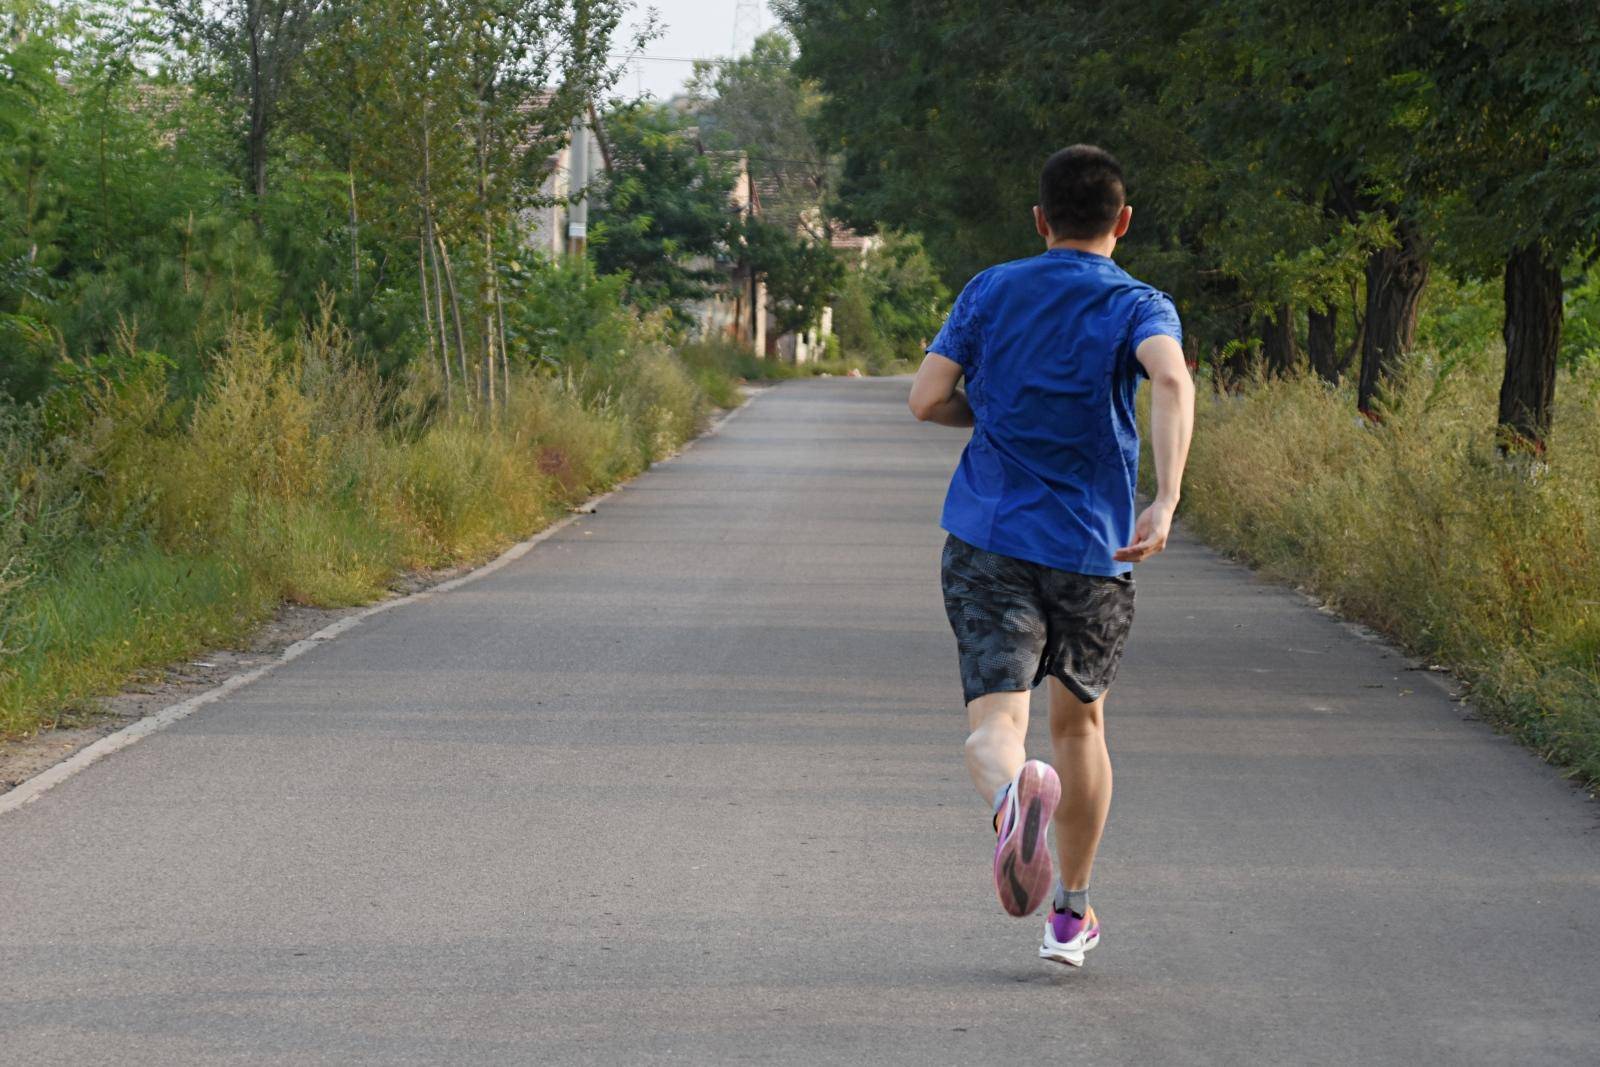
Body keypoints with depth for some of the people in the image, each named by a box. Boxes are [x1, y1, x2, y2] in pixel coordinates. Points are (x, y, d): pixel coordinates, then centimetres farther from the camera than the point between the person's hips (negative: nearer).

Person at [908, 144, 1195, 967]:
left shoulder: (989, 292, 7)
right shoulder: (1138, 306, 0)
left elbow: (927, 400, 1)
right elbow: (1172, 381, -22)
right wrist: (1167, 500, -30)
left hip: (987, 538, 0)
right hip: (1093, 551, 0)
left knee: (995, 721, -10)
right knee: (1079, 722, 20)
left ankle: (1013, 792, -48)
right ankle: (1071, 914, 29)